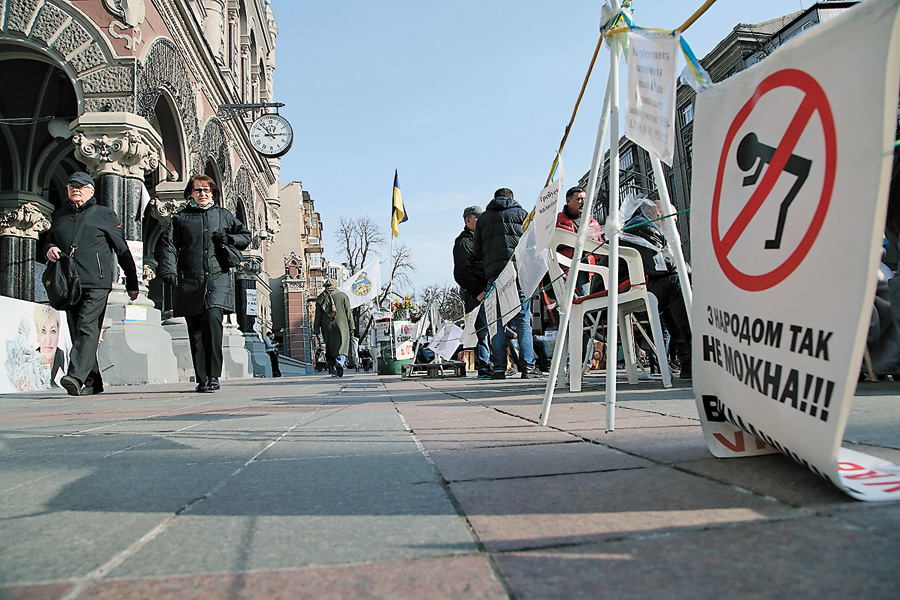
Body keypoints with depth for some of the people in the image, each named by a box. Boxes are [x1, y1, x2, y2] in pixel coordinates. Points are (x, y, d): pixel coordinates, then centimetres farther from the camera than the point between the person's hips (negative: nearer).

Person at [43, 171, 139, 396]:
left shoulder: (105, 215, 7)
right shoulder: (59, 216, 20)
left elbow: (122, 250, 7)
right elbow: (48, 241, 31)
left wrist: (132, 283, 5)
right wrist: (49, 250, 4)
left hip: (96, 284, -5)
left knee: (88, 328, -15)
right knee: (76, 332, 5)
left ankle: (77, 376, -22)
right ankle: (92, 382, 11)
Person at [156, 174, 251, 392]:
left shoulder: (224, 215, 18)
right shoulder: (181, 218, 16)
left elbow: (245, 235, 25)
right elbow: (168, 245, 6)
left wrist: (229, 239, 3)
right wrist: (169, 271, -10)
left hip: (218, 278, -1)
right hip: (190, 281, 1)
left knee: (213, 320, -20)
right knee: (195, 331, -1)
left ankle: (214, 375, -16)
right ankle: (202, 379, 4)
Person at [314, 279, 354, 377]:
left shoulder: (320, 299, 7)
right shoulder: (343, 296, 4)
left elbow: (318, 316, 5)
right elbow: (348, 313, 2)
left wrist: (317, 330, 7)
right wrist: (351, 326, 5)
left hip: (327, 328, 2)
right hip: (341, 327, -1)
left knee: (330, 348, 9)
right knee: (342, 346, -1)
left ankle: (334, 371, 6)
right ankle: (340, 362, -29)